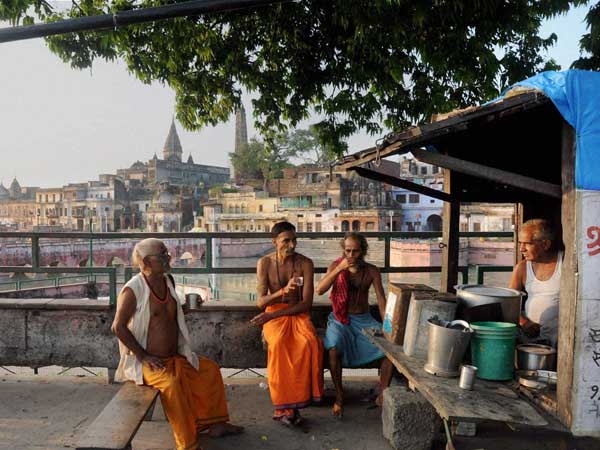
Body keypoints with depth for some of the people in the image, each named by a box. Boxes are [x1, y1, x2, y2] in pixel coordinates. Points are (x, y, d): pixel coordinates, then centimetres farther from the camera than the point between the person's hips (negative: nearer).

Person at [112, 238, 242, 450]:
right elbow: (118, 327, -20)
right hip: (147, 362, -8)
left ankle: (214, 423, 17)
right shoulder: (133, 290, -18)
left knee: (210, 369, 6)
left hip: (175, 357, 8)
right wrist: (144, 356, -19)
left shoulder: (168, 281, 6)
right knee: (171, 382, -33)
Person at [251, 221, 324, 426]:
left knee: (310, 342, -32)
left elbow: (306, 303, -8)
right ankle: (285, 404, -22)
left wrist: (272, 315, -14)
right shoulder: (264, 263, -2)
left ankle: (285, 406, -21)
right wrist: (283, 291, -28)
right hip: (273, 315, 0)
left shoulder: (305, 263, -4)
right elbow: (260, 302, -8)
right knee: (278, 343, -35)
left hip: (298, 314, 1)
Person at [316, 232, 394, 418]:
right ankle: (339, 395, -13)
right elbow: (319, 290, -18)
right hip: (340, 319, -2)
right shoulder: (335, 266, -4)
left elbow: (381, 301, -5)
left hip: (364, 320, 2)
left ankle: (382, 395, -5)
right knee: (334, 347, -33)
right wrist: (339, 269, -27)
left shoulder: (372, 271, -1)